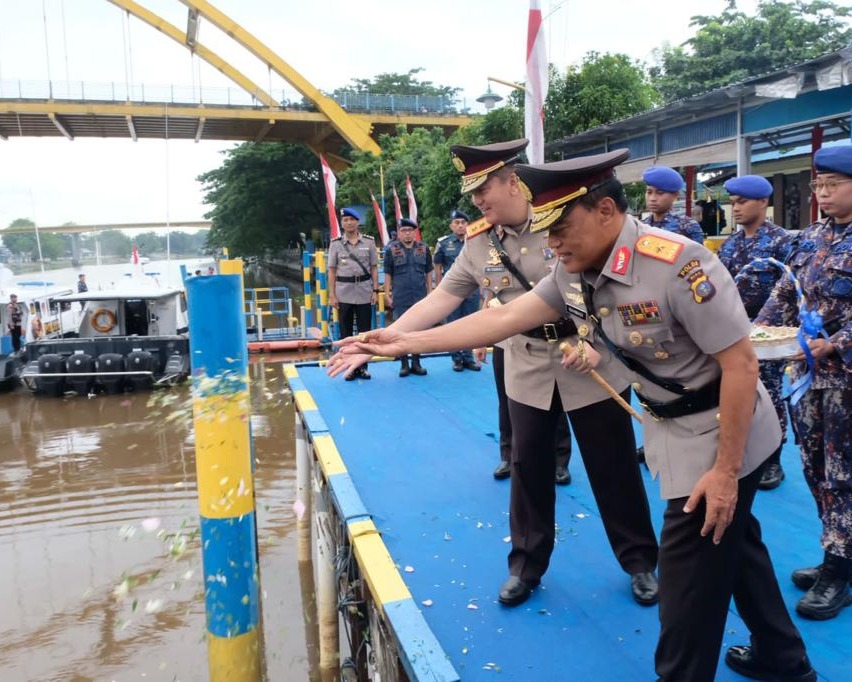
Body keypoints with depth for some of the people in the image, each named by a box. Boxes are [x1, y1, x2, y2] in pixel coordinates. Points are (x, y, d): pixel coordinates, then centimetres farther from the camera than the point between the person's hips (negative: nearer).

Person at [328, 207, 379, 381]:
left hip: (364, 292, 1)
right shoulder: (336, 244, 3)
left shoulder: (369, 242, 4)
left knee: (365, 331, 4)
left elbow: (374, 268, 7)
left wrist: (375, 290, -1)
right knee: (346, 332, 4)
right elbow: (331, 271, 2)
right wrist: (331, 295, -4)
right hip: (343, 293, 0)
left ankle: (363, 366, 15)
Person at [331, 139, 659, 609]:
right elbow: (439, 300, -2)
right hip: (527, 369, 3)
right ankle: (526, 565, 31)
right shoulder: (478, 243, -1)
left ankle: (640, 561, 30)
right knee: (528, 469, 12)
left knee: (614, 468, 9)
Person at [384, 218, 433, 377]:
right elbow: (388, 274, 2)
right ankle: (404, 364, 14)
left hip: (420, 296, 2)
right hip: (400, 298, -2)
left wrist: (430, 291, 6)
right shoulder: (391, 249, 0)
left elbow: (428, 272, 9)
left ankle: (416, 363, 19)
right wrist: (387, 294, -3)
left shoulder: (423, 249, 5)